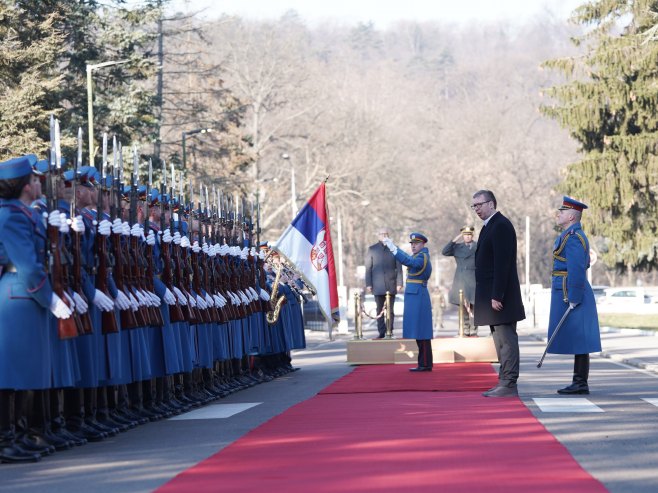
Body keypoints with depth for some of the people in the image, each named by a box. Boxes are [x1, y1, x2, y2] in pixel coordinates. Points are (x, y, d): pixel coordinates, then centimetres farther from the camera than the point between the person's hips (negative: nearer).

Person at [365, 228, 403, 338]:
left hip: (391, 284, 0)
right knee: (379, 310, 0)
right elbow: (368, 268, 7)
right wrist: (368, 284, -1)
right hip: (378, 285, 0)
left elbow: (399, 267, 7)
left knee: (390, 310, -1)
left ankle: (390, 332, 3)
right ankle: (381, 332, 2)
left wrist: (399, 283, -1)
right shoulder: (372, 249, 9)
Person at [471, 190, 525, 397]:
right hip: (492, 295, 10)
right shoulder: (490, 226, 19)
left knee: (506, 339, -8)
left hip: (500, 296, -10)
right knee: (501, 339, 12)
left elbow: (502, 263, -20)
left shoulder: (501, 226, -14)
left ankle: (509, 385, -7)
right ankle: (505, 383, 15)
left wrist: (497, 296, -23)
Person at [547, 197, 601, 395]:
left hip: (571, 295, -10)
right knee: (577, 341, 10)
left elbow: (576, 270, -22)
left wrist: (573, 299, -21)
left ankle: (581, 384, -5)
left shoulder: (572, 238, -15)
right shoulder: (575, 235, 17)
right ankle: (579, 383, 13)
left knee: (577, 340, -7)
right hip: (571, 295, 10)